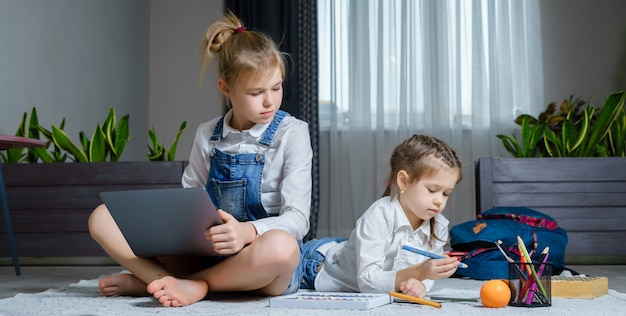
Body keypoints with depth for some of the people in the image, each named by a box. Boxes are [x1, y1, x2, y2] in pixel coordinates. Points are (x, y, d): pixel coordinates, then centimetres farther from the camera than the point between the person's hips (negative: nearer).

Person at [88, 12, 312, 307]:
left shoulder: (292, 133, -4)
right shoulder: (207, 135, 9)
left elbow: (296, 219, -11)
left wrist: (247, 231, -31)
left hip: (257, 260, -3)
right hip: (206, 254, 3)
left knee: (280, 247, -41)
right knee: (103, 218, -6)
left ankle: (164, 282, -22)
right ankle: (170, 283, -27)